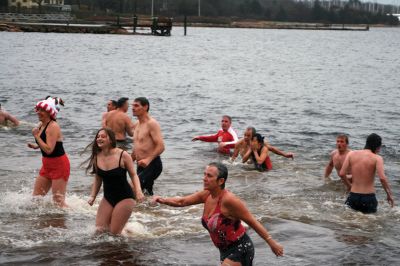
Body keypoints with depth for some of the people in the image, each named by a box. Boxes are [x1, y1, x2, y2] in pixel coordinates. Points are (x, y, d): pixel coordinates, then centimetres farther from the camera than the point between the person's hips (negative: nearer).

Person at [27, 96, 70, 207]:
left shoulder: (53, 127, -21)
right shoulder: (42, 125, 7)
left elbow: (49, 149, -27)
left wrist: (36, 136, -21)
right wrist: (36, 146, 6)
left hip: (59, 166, -10)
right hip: (47, 165, 10)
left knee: (58, 200, -6)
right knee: (36, 197, 13)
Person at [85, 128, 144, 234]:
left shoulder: (122, 155, -15)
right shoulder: (96, 157, -2)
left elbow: (133, 175, -5)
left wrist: (138, 191, -20)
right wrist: (92, 196, 1)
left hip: (124, 197, -5)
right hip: (108, 198, 5)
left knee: (114, 233, -9)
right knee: (99, 230, 0)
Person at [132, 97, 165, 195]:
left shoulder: (151, 124, -12)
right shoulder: (137, 125, 15)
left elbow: (161, 146, -22)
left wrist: (148, 159, -34)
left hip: (152, 164, -9)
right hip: (141, 165, 9)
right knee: (146, 192, 12)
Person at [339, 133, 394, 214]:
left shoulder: (351, 154, 3)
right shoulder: (377, 158, -7)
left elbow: (341, 174, 0)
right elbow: (382, 178, -19)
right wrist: (389, 195, -7)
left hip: (353, 196, 3)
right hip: (369, 197, -3)